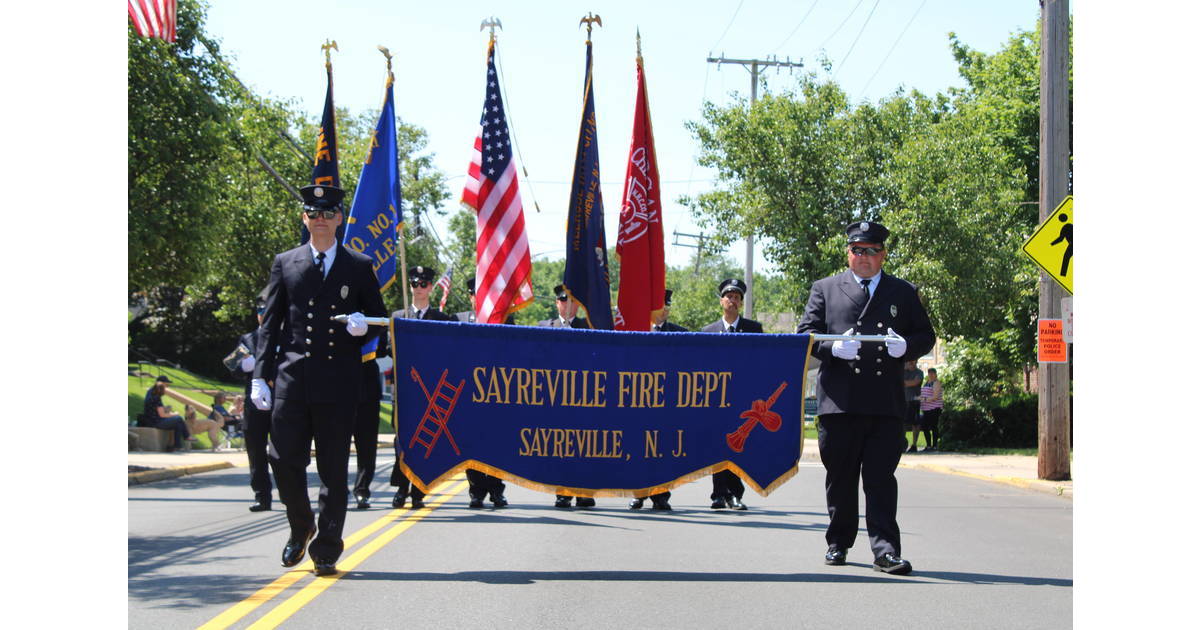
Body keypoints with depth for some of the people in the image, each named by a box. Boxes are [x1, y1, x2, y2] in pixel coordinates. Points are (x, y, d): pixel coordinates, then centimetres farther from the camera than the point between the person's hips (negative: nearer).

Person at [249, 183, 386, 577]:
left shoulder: (359, 267, 10)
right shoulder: (285, 264, 11)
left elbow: (379, 319, 15)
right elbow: (270, 324, 9)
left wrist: (363, 326, -10)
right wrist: (260, 376, 1)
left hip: (339, 382, -1)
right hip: (292, 379, 1)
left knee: (334, 470, 0)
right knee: (284, 459, -2)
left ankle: (326, 551, 8)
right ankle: (301, 528, 23)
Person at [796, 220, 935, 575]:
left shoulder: (903, 293, 16)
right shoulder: (825, 289, 12)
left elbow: (925, 336, 15)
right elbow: (806, 334, 6)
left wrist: (905, 347, -8)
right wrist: (833, 348, -13)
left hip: (887, 403, 0)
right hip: (839, 401, 0)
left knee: (881, 478, -5)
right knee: (840, 477, 7)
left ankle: (886, 550, -6)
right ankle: (838, 543, 20)